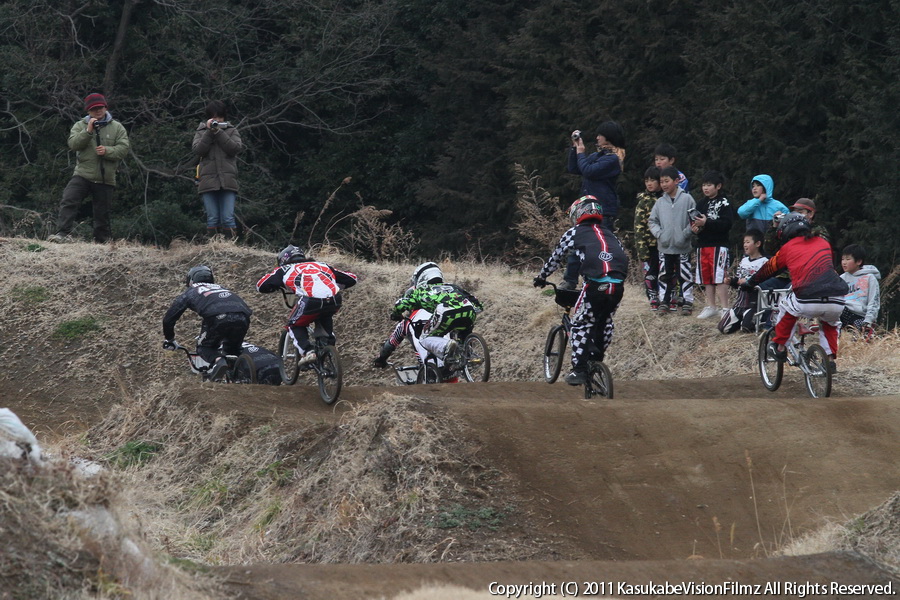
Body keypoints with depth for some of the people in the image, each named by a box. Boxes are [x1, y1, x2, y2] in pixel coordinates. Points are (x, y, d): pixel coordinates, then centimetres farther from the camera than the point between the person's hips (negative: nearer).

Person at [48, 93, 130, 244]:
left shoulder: (117, 127, 6)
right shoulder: (80, 126, 7)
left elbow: (124, 148, -3)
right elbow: (73, 145, -7)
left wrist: (107, 151, -19)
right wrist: (88, 131, -18)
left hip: (105, 179, 0)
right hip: (83, 175, 0)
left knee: (102, 213, 8)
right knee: (68, 202, -20)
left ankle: (102, 240, 20)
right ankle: (63, 233, -23)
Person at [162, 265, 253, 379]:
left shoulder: (190, 292, 31)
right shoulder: (220, 287, 41)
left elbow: (168, 318, 34)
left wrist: (169, 339, 50)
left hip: (218, 317, -4)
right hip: (243, 316, 4)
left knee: (205, 348, 19)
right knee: (232, 349, 28)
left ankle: (217, 360, -12)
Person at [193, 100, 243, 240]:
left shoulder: (231, 131, 14)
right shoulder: (201, 132, 15)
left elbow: (235, 148, -3)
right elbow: (198, 149, -1)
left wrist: (218, 132, -7)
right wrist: (209, 132, -8)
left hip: (227, 180, -1)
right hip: (208, 180, 1)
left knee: (228, 218, -9)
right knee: (212, 219, -2)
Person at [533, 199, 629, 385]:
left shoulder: (575, 233, 18)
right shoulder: (610, 234, 29)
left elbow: (555, 257, 24)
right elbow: (623, 257, 32)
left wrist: (541, 277, 39)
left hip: (595, 284, -4)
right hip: (617, 284, 4)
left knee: (580, 325, 9)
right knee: (605, 322, 26)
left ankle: (579, 370, 0)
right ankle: (597, 361, 30)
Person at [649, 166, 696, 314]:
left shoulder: (687, 199, -4)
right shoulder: (660, 202, 5)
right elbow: (653, 221, 9)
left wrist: (685, 234, -14)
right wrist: (659, 234, -8)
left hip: (683, 247, -3)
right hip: (665, 247, 3)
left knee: (685, 275, 3)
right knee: (665, 276, 9)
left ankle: (687, 302, 10)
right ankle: (665, 301, 17)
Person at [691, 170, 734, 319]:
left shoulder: (723, 203, -6)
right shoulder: (701, 203, 14)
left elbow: (727, 223, -16)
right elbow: (694, 220, 21)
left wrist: (706, 223, -21)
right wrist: (694, 227, -3)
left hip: (719, 245, -7)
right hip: (702, 244, 7)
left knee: (719, 277, -11)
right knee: (706, 277, 9)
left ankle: (724, 308, -8)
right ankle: (711, 307, 17)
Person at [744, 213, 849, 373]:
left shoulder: (788, 248, 16)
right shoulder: (823, 243, 24)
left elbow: (768, 269, 30)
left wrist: (750, 283, 48)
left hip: (808, 302, -3)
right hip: (836, 302, 3)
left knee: (787, 308, 30)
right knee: (830, 323, 35)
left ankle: (779, 348, 31)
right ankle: (830, 360, 23)